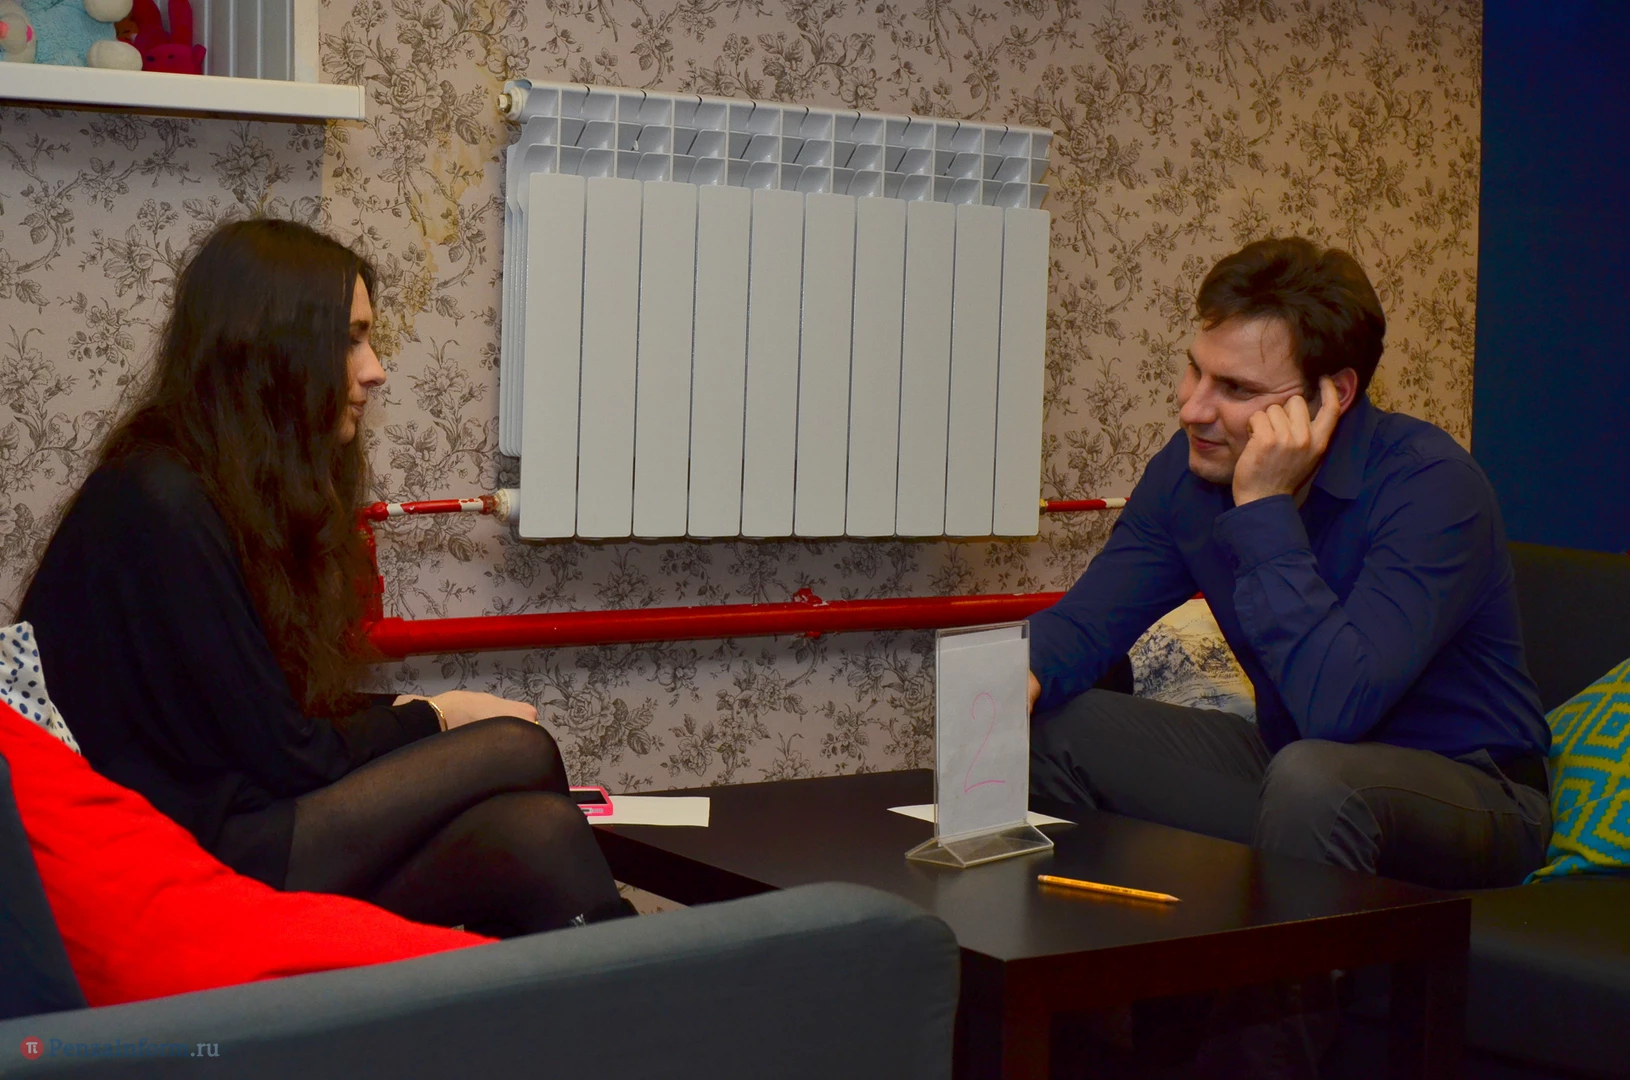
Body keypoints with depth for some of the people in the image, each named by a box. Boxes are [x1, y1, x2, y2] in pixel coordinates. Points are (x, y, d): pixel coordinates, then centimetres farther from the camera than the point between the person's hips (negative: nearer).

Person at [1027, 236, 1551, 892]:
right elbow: (1084, 621, -2)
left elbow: (1338, 708, -36)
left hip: (1468, 789, -6)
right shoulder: (1190, 470, -4)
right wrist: (1019, 677, -25)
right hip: (1288, 767, 6)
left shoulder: (1430, 485, -25)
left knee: (1315, 775, -38)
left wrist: (1265, 508, -33)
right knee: (1048, 727, -3)